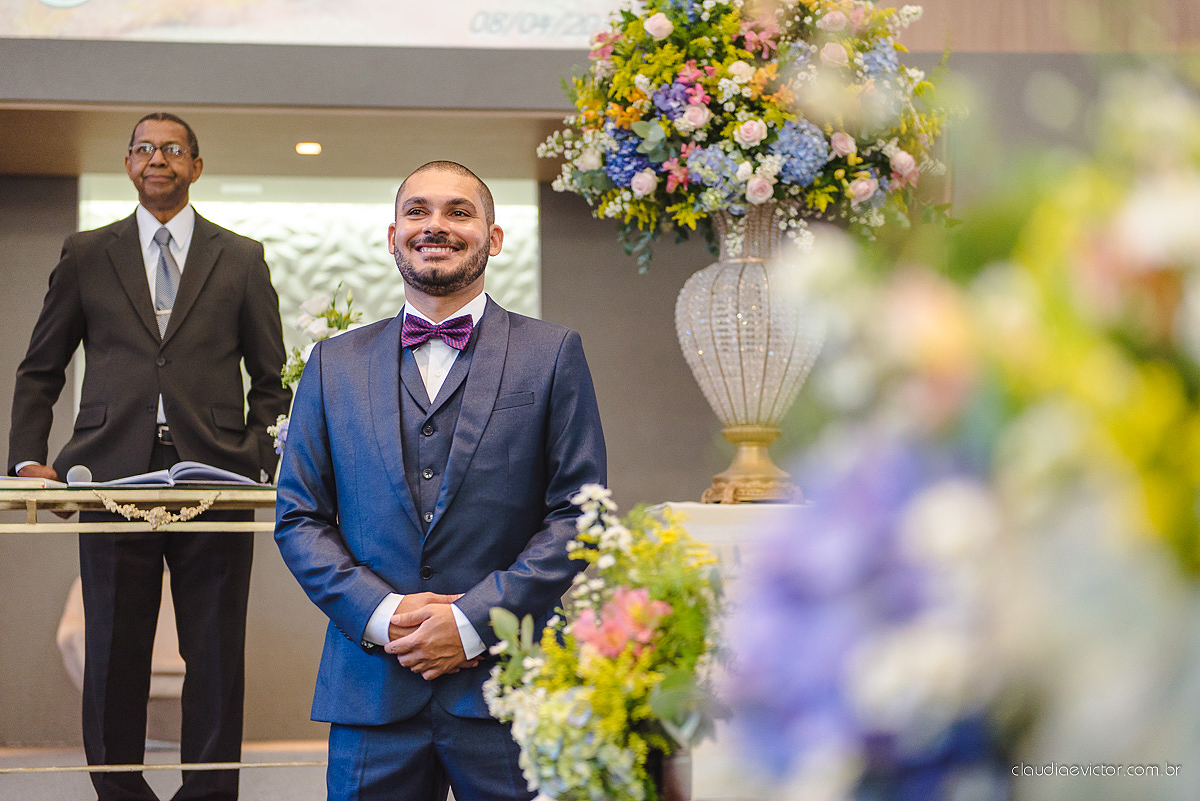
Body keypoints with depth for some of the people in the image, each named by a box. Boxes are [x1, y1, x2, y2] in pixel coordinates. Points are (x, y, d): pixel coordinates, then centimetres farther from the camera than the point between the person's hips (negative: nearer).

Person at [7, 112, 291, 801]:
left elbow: (273, 377, 12)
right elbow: (40, 370, 14)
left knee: (216, 655, 2)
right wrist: (28, 459, 1)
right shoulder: (86, 255, 13)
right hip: (115, 476, 0)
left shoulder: (241, 259, 12)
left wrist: (259, 460, -2)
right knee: (114, 654, 3)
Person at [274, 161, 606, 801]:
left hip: (506, 691, -2)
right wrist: (381, 614, -7)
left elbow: (578, 514, -1)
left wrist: (473, 621, -10)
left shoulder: (552, 354, 5)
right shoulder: (335, 364, 12)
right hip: (372, 690, 2)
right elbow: (298, 519, 9)